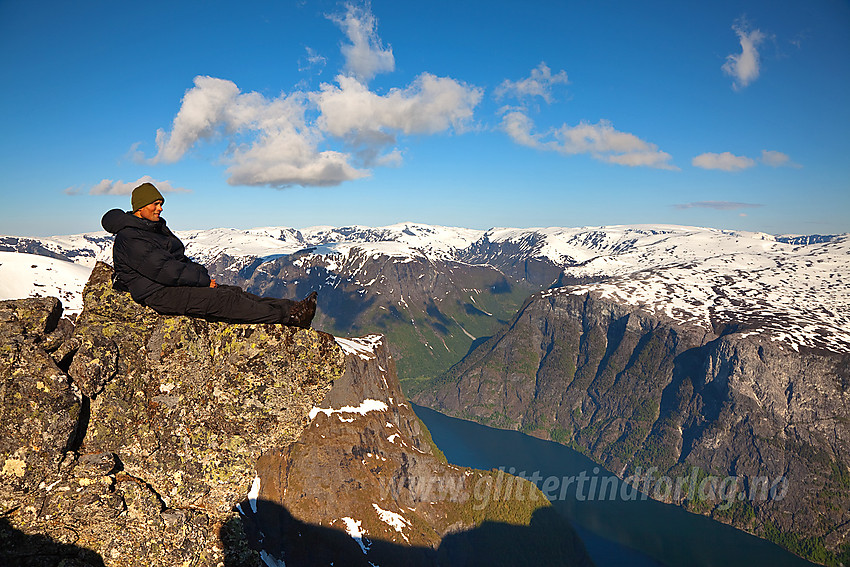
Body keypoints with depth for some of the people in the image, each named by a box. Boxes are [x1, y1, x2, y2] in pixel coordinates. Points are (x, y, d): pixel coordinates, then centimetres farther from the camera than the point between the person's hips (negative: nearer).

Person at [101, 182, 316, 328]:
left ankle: (290, 308, -21)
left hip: (175, 283, 9)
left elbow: (181, 260, 21)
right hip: (158, 294, -9)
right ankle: (287, 315, -33)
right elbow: (164, 271, -20)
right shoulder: (129, 239, -13)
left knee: (234, 292, -9)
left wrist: (203, 275, 2)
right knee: (222, 300, -24)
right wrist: (203, 280, -16)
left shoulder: (156, 227, 19)